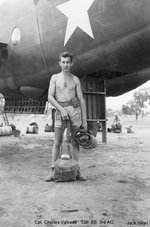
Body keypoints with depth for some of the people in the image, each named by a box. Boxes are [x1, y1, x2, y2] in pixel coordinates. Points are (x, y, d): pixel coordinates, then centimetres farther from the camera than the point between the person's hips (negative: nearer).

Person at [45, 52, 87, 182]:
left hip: (74, 109, 1)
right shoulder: (55, 78, 9)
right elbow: (50, 97, -1)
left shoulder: (76, 79, 11)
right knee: (57, 142, -1)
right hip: (60, 111, 0)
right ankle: (53, 171, 3)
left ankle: (77, 171, 7)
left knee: (75, 142, 3)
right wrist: (62, 109, -14)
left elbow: (81, 100, 8)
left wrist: (84, 119, 3)